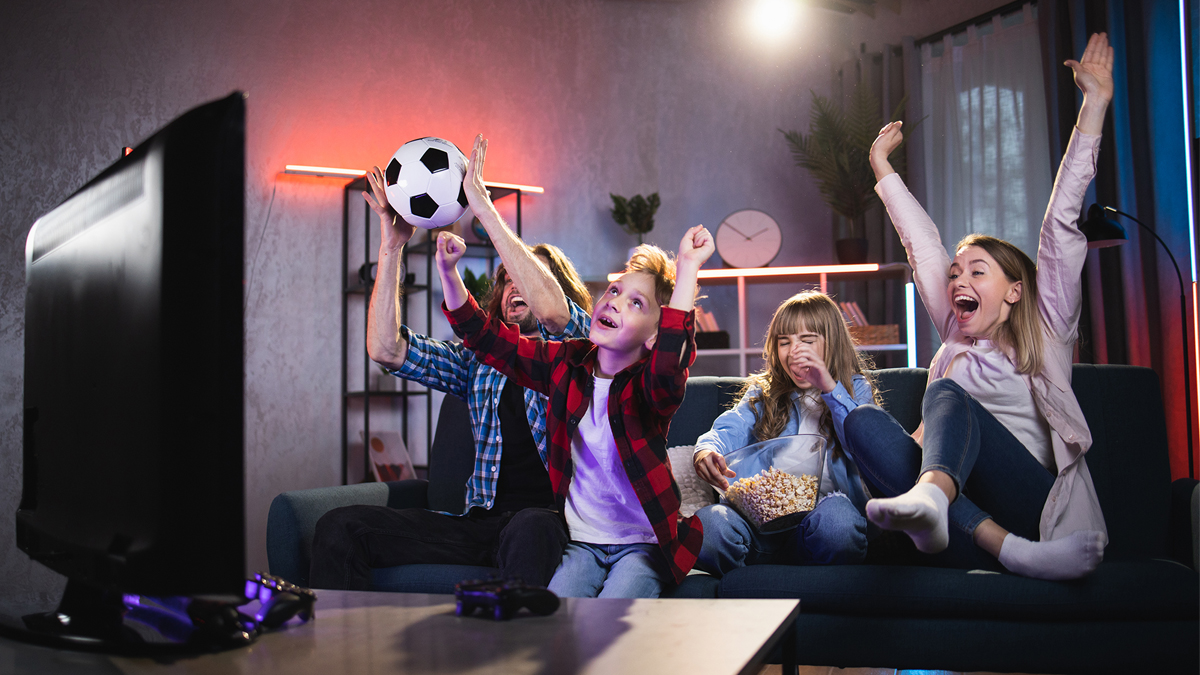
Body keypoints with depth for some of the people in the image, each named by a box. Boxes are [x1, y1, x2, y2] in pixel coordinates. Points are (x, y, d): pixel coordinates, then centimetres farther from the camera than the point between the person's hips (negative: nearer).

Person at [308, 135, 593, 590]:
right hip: (483, 518, 5)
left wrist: (483, 207, -15)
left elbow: (551, 308, -16)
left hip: (550, 516, -5)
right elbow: (385, 349, 10)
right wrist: (392, 246, 5)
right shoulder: (478, 362, 21)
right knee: (339, 528, -12)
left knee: (530, 530, -42)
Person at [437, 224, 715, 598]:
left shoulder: (650, 384, -12)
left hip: (642, 544, -3)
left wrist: (687, 269, -44)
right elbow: (486, 337, 6)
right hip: (579, 541, 3)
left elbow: (669, 368, -38)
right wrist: (448, 271, -5)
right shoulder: (567, 362, 2)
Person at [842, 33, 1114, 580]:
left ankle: (931, 497, -61)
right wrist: (883, 170, 36)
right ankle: (1008, 550, -38)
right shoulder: (957, 340, 24)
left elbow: (1061, 225, 8)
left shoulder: (1047, 332, 13)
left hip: (1031, 506, -4)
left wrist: (1094, 106, 6)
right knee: (863, 422, -21)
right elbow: (921, 245, 29)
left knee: (947, 393, -26)